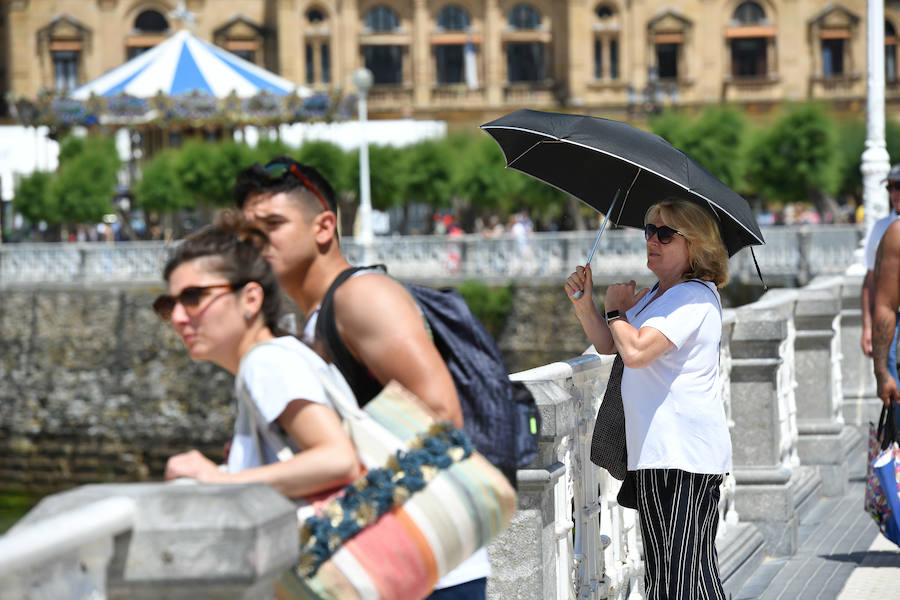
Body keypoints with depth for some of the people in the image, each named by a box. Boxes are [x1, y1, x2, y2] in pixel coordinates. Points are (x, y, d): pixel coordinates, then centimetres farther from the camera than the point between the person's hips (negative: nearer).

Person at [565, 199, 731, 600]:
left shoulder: (694, 297, -12)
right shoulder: (654, 295, 19)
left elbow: (635, 351, -22)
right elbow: (606, 344, 23)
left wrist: (617, 308, -4)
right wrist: (585, 303, 6)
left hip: (685, 453, -10)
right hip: (654, 452, 10)